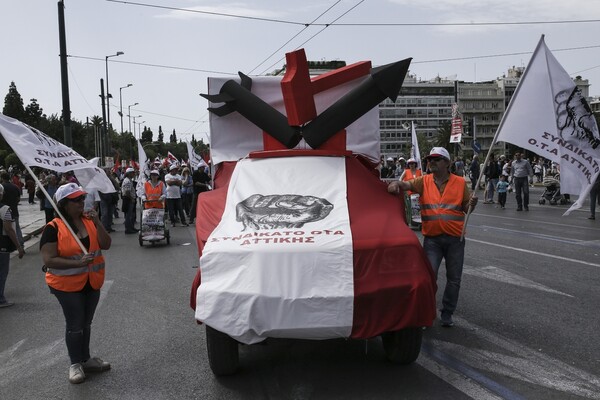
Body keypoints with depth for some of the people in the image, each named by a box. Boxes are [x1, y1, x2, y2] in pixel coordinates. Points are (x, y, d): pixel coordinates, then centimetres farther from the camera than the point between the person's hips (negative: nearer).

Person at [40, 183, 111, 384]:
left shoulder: (90, 221, 0)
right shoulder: (53, 228, -16)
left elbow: (106, 245, -6)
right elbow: (48, 260, -20)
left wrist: (97, 223, -18)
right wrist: (78, 263, -27)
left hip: (92, 282, 5)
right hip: (67, 284, -5)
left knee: (86, 323, 17)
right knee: (75, 324, 2)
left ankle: (85, 359, 31)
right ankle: (75, 364, 19)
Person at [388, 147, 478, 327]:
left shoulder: (460, 182, 1)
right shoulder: (424, 181, 1)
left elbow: (466, 208, 9)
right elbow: (406, 184, -15)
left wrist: (472, 204, -13)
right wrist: (395, 183, -36)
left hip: (455, 238, 1)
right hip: (432, 238, -1)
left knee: (454, 279, 10)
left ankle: (447, 314, 26)